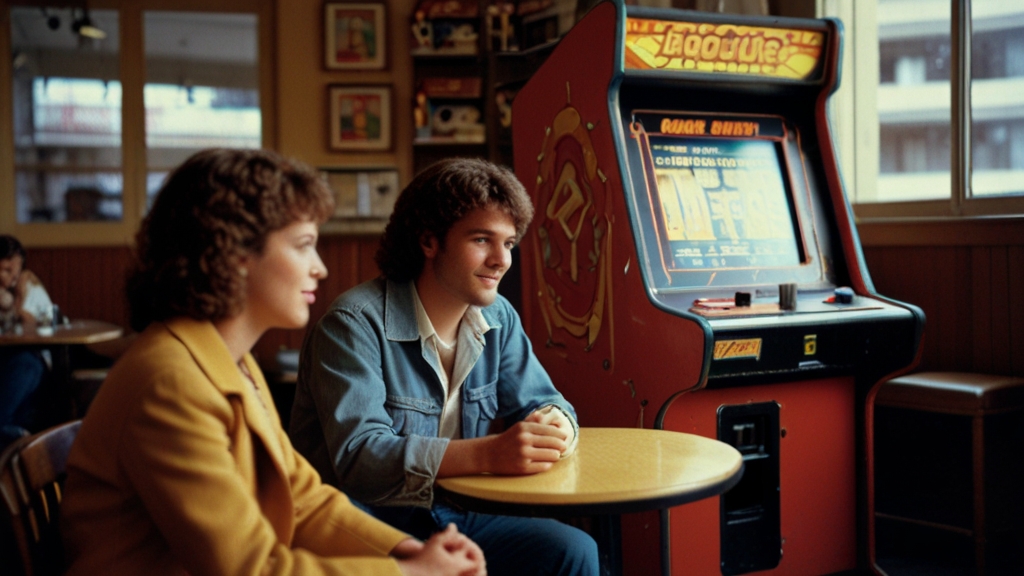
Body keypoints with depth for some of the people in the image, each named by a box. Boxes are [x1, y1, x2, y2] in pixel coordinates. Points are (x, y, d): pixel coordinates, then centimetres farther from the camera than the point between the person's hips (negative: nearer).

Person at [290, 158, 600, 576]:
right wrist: (488, 453, -39)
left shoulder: (498, 318, 5)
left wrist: (553, 426, -18)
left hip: (454, 516, 6)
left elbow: (543, 402, 10)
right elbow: (357, 455, -27)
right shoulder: (356, 323, -17)